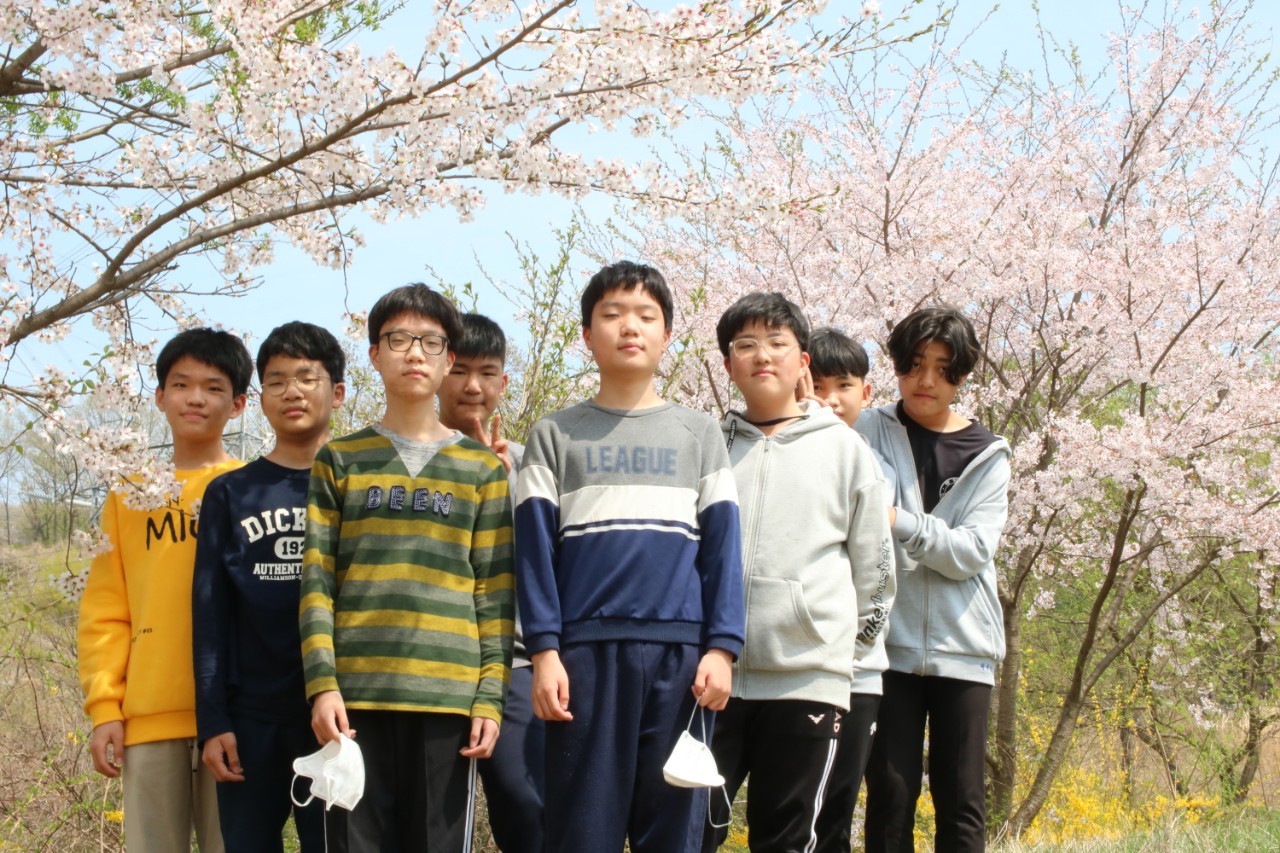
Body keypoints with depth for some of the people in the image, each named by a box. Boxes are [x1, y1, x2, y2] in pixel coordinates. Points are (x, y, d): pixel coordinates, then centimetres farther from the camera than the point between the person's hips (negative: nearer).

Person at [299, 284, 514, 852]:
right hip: (354, 696, 0)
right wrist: (322, 683, -6)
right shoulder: (339, 460, 12)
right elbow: (317, 582, 5)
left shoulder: (481, 468, 13)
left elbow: (494, 594, 8)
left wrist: (490, 697, -1)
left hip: (448, 698, 0)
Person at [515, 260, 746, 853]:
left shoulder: (699, 434, 14)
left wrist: (721, 647, -4)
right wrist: (544, 651, -7)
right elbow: (536, 546, 4)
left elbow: (721, 545, 8)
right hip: (586, 649, -1)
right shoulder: (555, 435, 11)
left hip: (679, 651, 1)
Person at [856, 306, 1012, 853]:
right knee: (890, 798, -1)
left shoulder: (987, 456, 9)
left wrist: (900, 522, -17)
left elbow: (974, 551, -5)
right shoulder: (870, 433, 5)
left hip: (962, 649, 1)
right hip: (889, 644, -1)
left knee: (962, 804, 2)